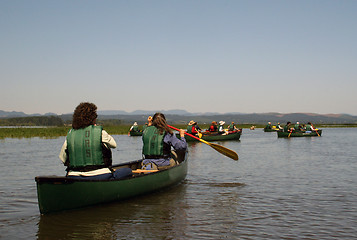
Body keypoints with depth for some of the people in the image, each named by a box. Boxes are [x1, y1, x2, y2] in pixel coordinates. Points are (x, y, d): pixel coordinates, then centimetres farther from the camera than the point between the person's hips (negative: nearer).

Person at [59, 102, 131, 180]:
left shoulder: (70, 134, 3)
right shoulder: (99, 132, -7)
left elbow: (62, 158, 6)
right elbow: (113, 144, 11)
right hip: (99, 177, -5)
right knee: (128, 171, 10)